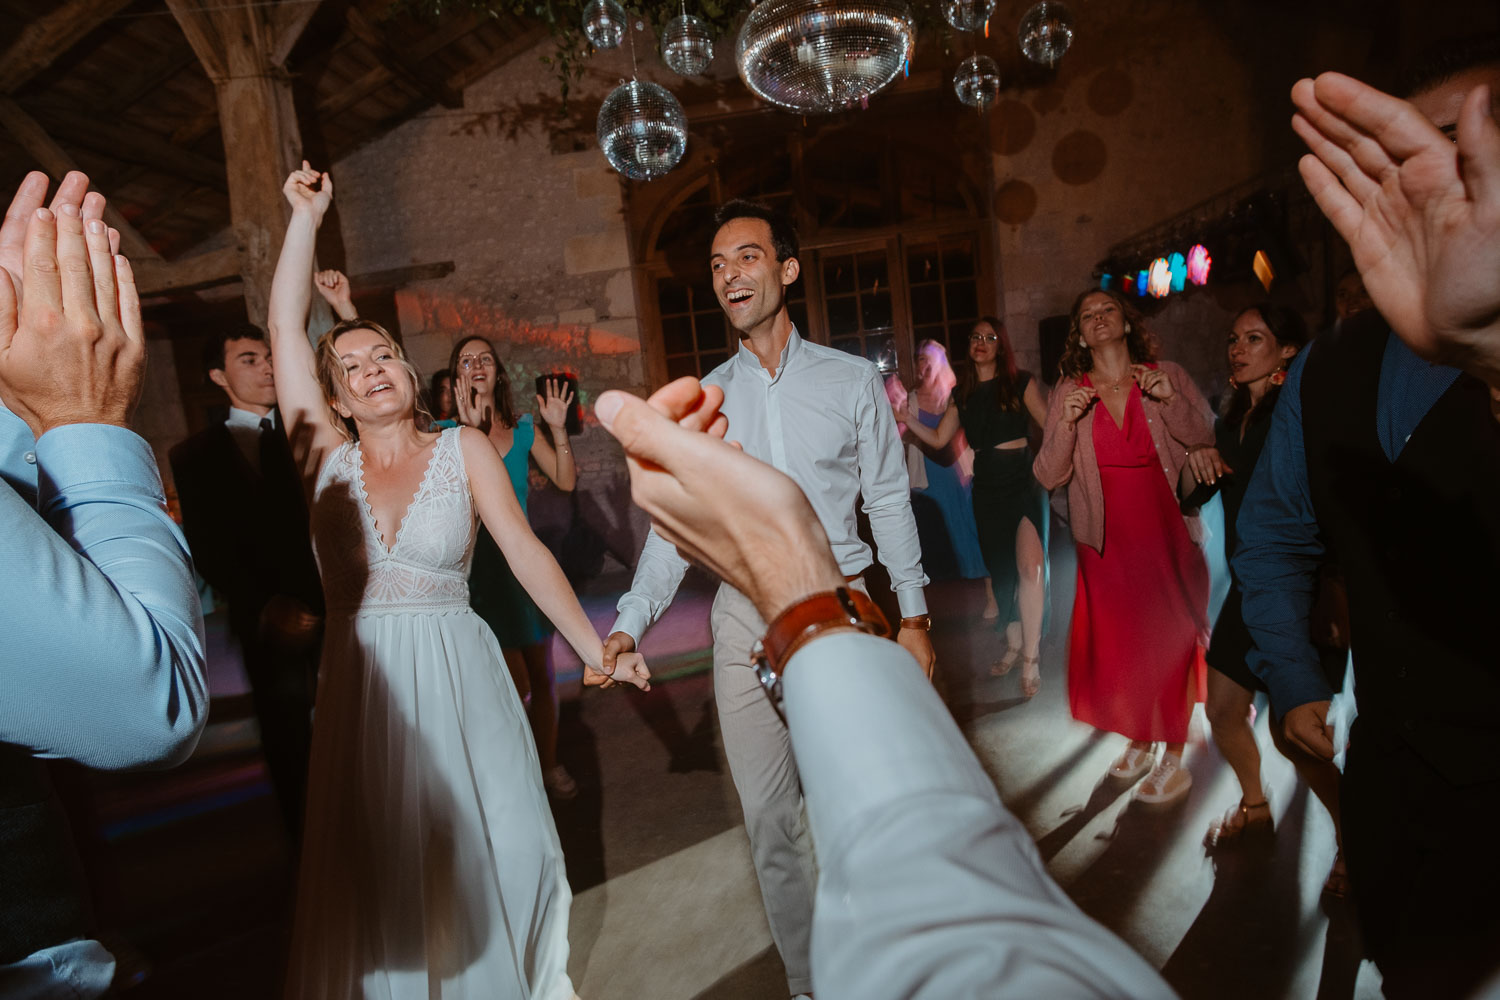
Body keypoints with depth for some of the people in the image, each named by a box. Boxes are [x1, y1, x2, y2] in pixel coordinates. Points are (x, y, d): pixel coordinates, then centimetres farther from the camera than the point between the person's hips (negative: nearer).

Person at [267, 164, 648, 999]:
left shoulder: (464, 449, 1)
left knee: (487, 850, 5)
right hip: (364, 685, 2)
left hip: (457, 677, -1)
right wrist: (308, 215, 7)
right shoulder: (328, 459, 5)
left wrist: (597, 648, -11)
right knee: (383, 866, 11)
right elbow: (286, 329, 4)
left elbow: (526, 550, -6)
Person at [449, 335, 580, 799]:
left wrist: (559, 430, -12)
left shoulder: (523, 427, 5)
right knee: (516, 682, -3)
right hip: (480, 564, -3)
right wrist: (472, 431, -28)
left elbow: (566, 481, -1)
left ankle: (549, 764, 31)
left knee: (541, 674, 11)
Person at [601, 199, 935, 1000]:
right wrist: (629, 624, -9)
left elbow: (888, 503, 4)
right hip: (745, 619, 1)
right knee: (768, 818, 10)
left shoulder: (852, 380, 1)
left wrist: (913, 614, 3)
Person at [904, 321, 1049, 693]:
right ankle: (1015, 644, 27)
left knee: (1029, 565, -20)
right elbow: (939, 439, 11)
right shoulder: (963, 394, 12)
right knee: (1000, 568, 11)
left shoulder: (1020, 383, 0)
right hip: (986, 486, 5)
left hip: (1022, 480, -4)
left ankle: (1031, 656, -11)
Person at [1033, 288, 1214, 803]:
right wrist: (1065, 425, -18)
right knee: (1115, 645, 8)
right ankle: (1139, 741, 31)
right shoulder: (1068, 394, 2)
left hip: (1166, 533, -1)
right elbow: (1049, 476, -3)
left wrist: (1170, 402, -16)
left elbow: (1207, 442, -3)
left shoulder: (1167, 376, 1)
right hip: (1107, 539, 1)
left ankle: (1173, 759, 21)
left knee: (1171, 640, 4)